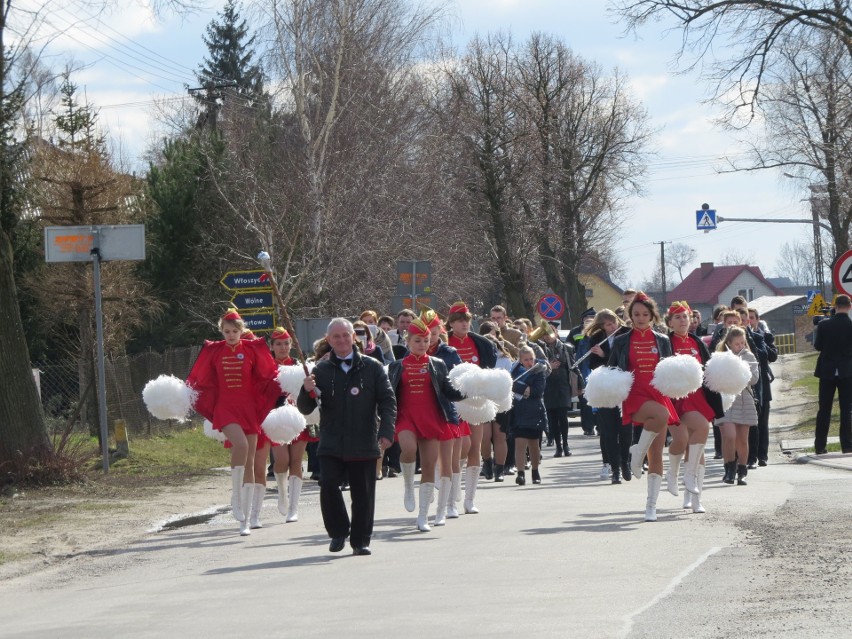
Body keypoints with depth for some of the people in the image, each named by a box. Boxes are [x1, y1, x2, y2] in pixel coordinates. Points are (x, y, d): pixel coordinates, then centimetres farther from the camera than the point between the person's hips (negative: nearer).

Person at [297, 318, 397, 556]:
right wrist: (307, 392, -15)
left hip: (364, 444, 0)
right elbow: (305, 409, 7)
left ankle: (360, 541, 16)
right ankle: (338, 532, 4)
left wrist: (386, 432, -9)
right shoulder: (321, 370, 7)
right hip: (331, 444, 0)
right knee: (328, 485, -16)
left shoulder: (372, 368, 5)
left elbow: (387, 402, 3)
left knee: (363, 494, 3)